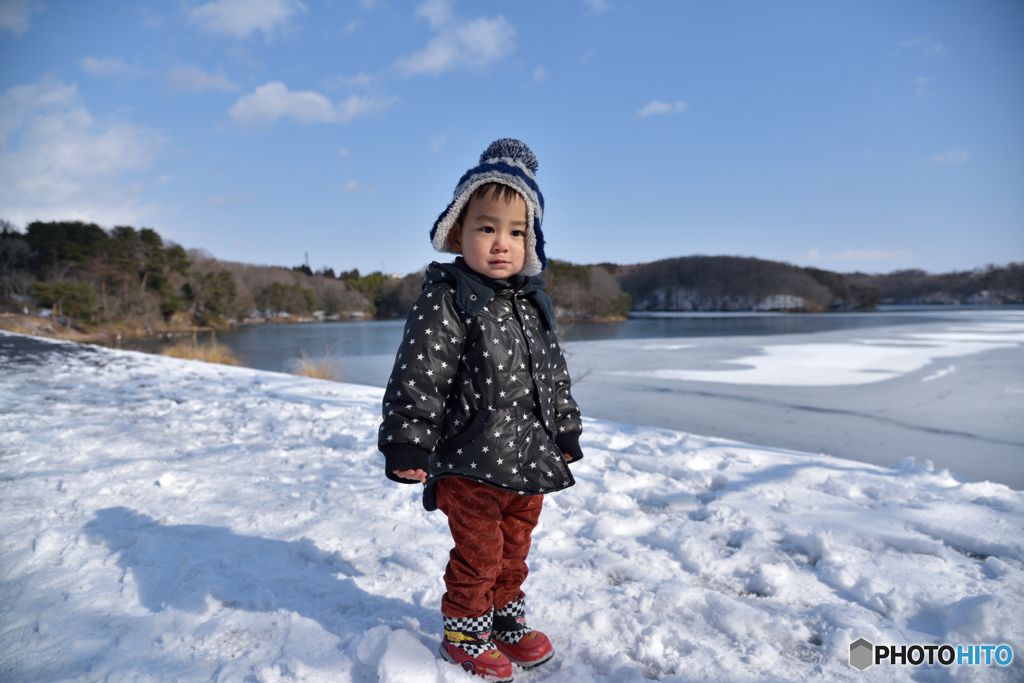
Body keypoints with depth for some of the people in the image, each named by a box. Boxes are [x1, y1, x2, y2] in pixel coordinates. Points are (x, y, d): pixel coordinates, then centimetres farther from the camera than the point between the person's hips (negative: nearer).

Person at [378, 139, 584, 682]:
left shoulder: (533, 302, 7)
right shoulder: (445, 300, -14)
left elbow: (554, 374, 15)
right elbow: (417, 377, -16)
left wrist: (565, 433, 17)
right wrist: (406, 445, -17)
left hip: (529, 457, 7)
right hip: (470, 462, -6)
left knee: (514, 550, 21)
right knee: (477, 554, 7)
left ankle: (508, 620, 42)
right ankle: (463, 633, 30)